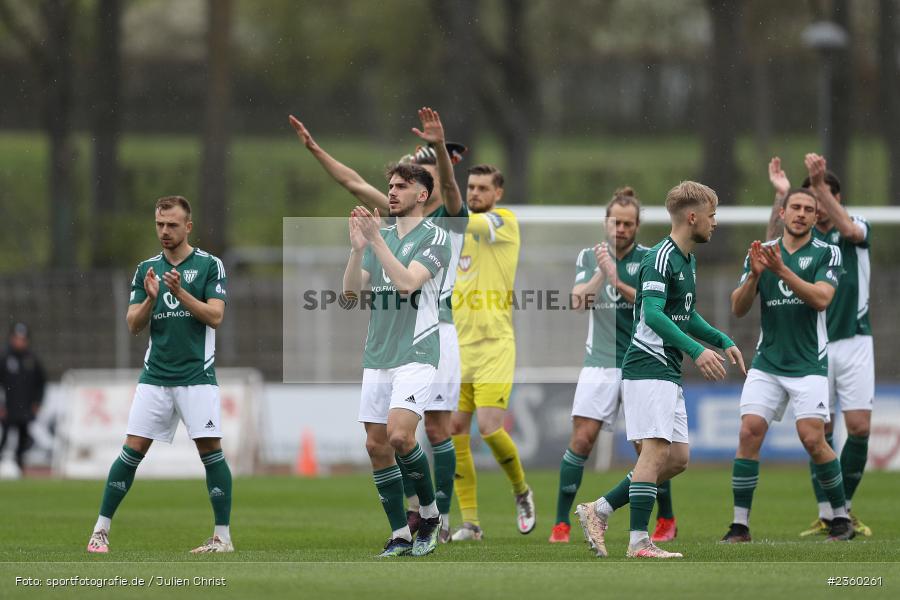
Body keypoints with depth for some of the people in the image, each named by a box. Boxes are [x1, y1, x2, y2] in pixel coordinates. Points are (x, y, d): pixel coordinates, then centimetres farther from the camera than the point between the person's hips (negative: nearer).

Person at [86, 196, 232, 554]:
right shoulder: (146, 269, 10)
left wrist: (180, 292, -21)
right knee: (133, 449, -2)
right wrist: (151, 298, -13)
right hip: (155, 374, 3)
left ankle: (223, 536, 0)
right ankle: (101, 530, 3)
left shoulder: (209, 265, -1)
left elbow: (215, 316, -10)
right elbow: (134, 325, 5)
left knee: (210, 450, -8)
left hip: (197, 375, -3)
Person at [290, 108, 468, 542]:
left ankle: (442, 518, 0)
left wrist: (440, 148, -43)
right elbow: (354, 183, 16)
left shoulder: (451, 217, -2)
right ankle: (415, 506, 16)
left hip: (435, 331, -6)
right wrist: (314, 149, 12)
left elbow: (449, 183, -23)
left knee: (437, 428, -5)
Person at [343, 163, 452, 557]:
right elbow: (351, 289, 7)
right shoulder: (381, 236, 15)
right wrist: (357, 247, -8)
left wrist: (375, 239, -20)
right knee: (376, 445, 2)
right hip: (377, 357, 7)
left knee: (399, 435, -22)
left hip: (416, 354, -7)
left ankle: (430, 515, -2)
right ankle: (400, 536, 9)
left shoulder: (435, 237, -4)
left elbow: (407, 282, -19)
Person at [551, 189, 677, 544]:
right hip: (600, 362, 1)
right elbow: (578, 301, -6)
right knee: (581, 439, -9)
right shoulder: (589, 257, 6)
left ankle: (666, 520, 16)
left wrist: (617, 281, -23)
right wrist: (600, 274, -22)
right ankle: (561, 524, -4)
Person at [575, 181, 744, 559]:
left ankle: (599, 510, 11)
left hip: (668, 372, 10)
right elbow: (652, 314, -25)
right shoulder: (661, 258, -14)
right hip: (647, 368, -10)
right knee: (657, 449, -14)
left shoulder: (687, 261, 18)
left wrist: (723, 342, 20)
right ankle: (639, 542, -15)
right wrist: (697, 351, -32)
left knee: (678, 458, 7)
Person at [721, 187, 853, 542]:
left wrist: (781, 270, -25)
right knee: (749, 432, -11)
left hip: (808, 364, -3)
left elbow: (821, 298, -17)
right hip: (766, 363, 3)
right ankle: (740, 524, -7)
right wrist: (754, 275, -17)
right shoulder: (760, 253, 7)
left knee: (812, 439, -12)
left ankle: (841, 516, 6)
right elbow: (738, 309, 2)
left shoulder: (826, 254, -1)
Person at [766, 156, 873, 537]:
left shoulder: (859, 228, 4)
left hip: (853, 341, -1)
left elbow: (849, 230, -20)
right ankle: (826, 515, 2)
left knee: (859, 426, -6)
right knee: (820, 429, -2)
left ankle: (844, 508, 8)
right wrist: (781, 195, -26)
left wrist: (820, 185, -32)